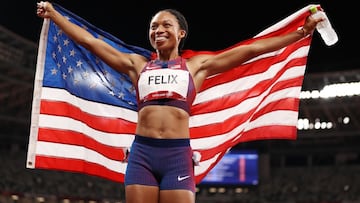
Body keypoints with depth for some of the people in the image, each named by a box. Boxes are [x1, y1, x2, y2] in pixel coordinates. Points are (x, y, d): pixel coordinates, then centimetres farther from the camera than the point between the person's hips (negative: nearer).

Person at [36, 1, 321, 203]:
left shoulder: (197, 65, 14)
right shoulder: (137, 65, 18)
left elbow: (252, 49, 12)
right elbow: (89, 41, 22)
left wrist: (302, 31, 11)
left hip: (178, 154, -1)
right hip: (142, 152, 2)